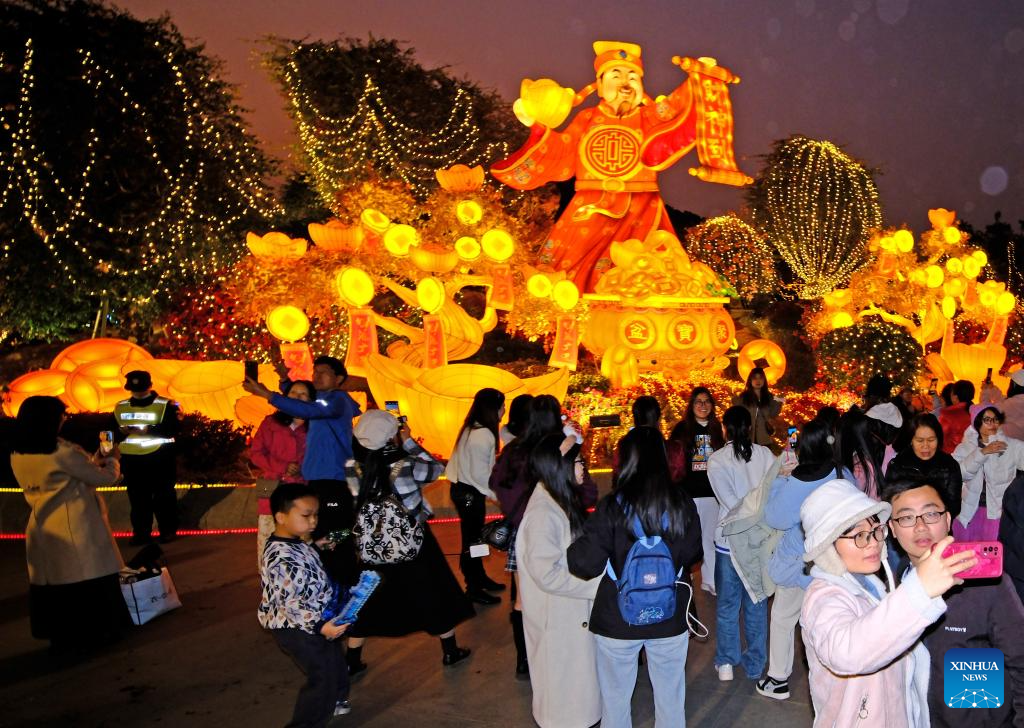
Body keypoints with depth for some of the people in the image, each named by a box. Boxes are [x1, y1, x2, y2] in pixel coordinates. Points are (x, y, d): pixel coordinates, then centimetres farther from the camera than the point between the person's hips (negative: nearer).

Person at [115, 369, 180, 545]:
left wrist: (147, 430, -26)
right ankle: (141, 532, 17)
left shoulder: (165, 405, -6)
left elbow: (171, 430, -16)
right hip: (131, 458, 4)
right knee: (137, 497, 8)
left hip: (159, 457, -4)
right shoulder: (120, 407, 9)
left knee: (163, 495, 3)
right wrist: (122, 431, -11)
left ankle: (168, 530, 13)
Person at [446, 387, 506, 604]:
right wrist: (496, 494, -13)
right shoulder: (483, 435, -24)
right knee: (471, 539, 3)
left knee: (474, 536, 21)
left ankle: (479, 577, 36)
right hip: (469, 493, -9)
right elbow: (479, 473, -24)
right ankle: (473, 589, 15)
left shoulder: (472, 429, 6)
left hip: (465, 489, 9)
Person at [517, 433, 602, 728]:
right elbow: (547, 574, -28)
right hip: (558, 617, -9)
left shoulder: (561, 501, 3)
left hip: (573, 610, 9)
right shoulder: (542, 513, -27)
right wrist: (597, 583, -22)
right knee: (563, 676, 10)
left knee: (577, 673, 23)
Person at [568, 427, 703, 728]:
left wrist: (570, 549, 1)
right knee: (671, 696, 20)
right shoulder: (682, 502, -10)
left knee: (615, 697, 17)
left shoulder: (612, 506, -19)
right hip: (670, 619, 3)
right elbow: (693, 553, 1)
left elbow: (586, 564, -18)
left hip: (618, 620, -2)